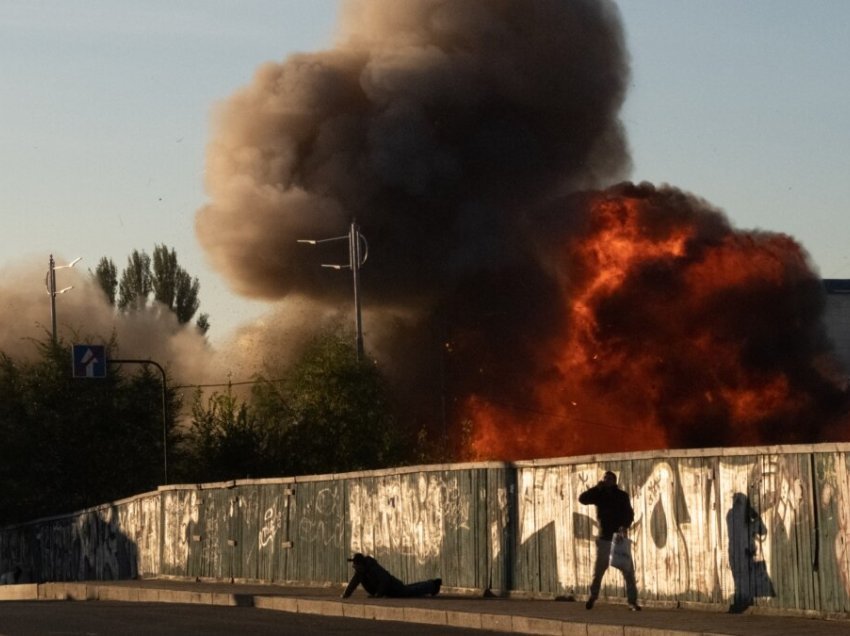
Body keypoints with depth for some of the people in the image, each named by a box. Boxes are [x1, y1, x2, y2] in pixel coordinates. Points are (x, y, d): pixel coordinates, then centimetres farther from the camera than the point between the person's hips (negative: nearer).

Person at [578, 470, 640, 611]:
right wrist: (598, 487, -15)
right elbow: (582, 498, -9)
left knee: (628, 571, -6)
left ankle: (632, 601, -5)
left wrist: (625, 526, -27)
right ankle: (592, 597, 23)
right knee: (598, 570, 6)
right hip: (604, 538, 1)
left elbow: (629, 514, -7)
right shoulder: (599, 495, 3)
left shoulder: (622, 496, 1)